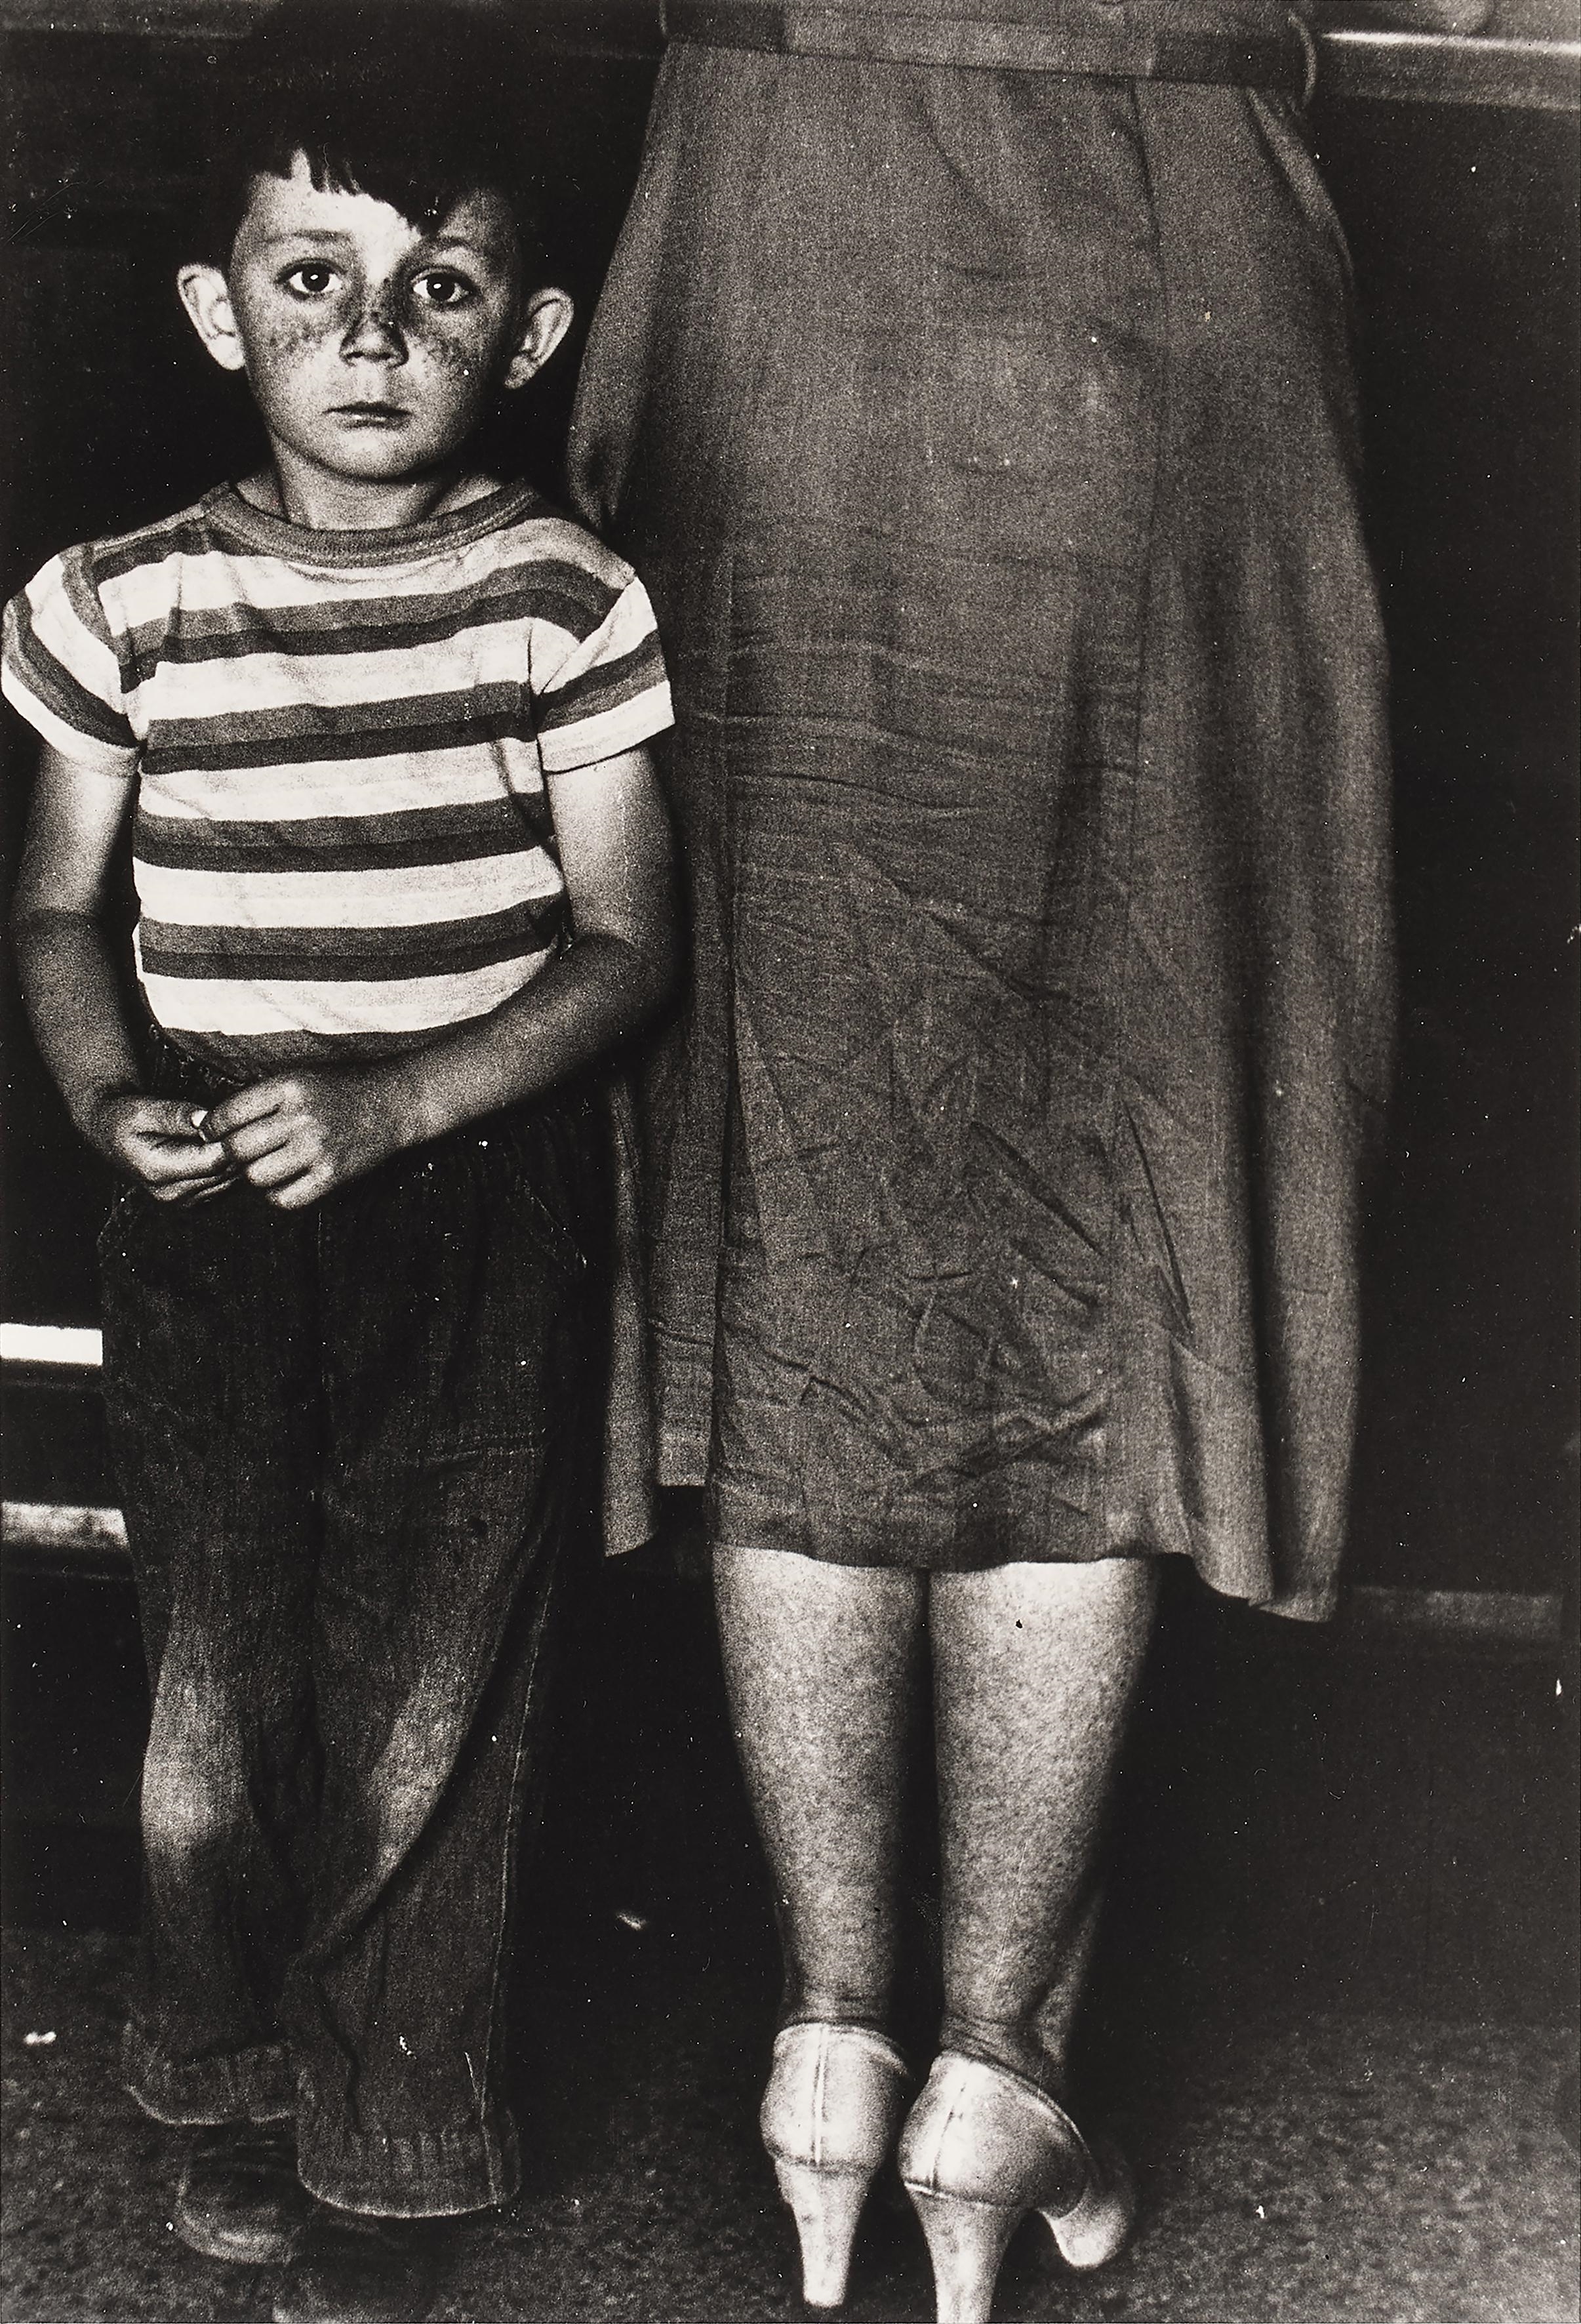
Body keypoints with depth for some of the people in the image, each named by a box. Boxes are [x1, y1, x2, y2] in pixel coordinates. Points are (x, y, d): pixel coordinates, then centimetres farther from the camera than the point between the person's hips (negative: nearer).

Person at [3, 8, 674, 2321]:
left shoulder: (561, 600, -8)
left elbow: (625, 944, -7)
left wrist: (387, 1107, -19)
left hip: (485, 1204, -1)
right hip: (212, 1216, 2)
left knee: (429, 1699, 3)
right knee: (217, 1679, 9)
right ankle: (242, 2085, 34)